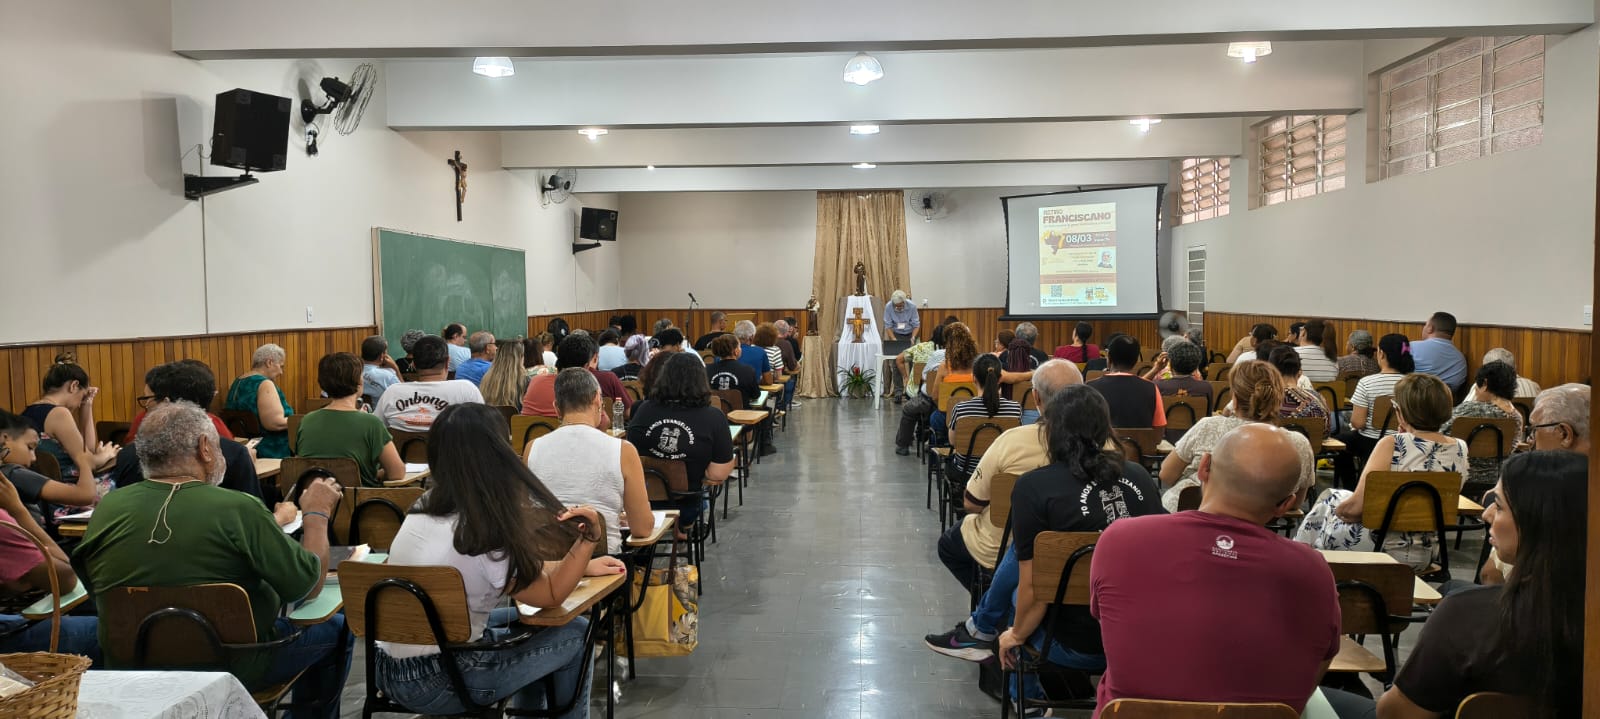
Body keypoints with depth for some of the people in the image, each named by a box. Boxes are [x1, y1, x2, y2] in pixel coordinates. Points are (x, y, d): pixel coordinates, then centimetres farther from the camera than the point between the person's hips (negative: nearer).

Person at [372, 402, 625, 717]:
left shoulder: (427, 507, 1)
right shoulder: (480, 535, -24)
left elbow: (518, 570, 11)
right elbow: (550, 596, -10)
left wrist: (583, 565, 12)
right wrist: (587, 540, -23)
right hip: (434, 681, -8)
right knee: (576, 635, 6)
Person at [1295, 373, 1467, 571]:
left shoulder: (1392, 445, -23)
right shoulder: (1460, 449, -6)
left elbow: (1356, 507, -24)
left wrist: (1339, 509, 1)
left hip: (1383, 549, -6)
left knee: (1328, 498, 24)